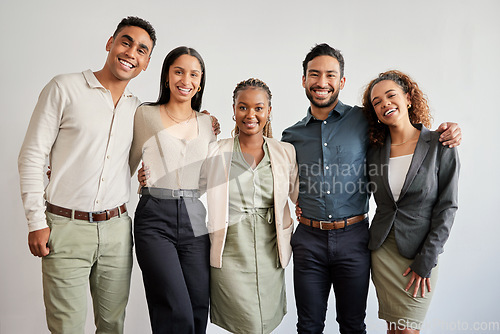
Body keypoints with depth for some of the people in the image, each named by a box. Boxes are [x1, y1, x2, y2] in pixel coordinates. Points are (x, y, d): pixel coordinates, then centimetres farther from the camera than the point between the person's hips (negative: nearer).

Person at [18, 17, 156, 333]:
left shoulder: (137, 108, 10)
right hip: (66, 228, -4)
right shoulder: (65, 88, -3)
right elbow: (32, 155, -3)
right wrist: (36, 221, -7)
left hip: (117, 229, 4)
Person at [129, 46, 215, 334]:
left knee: (199, 310, 3)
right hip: (154, 219, -3)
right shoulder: (145, 115, 6)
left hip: (194, 220, 3)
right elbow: (128, 165, 14)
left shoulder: (208, 124, 13)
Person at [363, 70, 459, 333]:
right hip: (382, 248, 3)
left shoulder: (440, 146, -7)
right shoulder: (375, 150, 2)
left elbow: (447, 206, -8)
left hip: (420, 251, -3)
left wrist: (425, 261, -11)